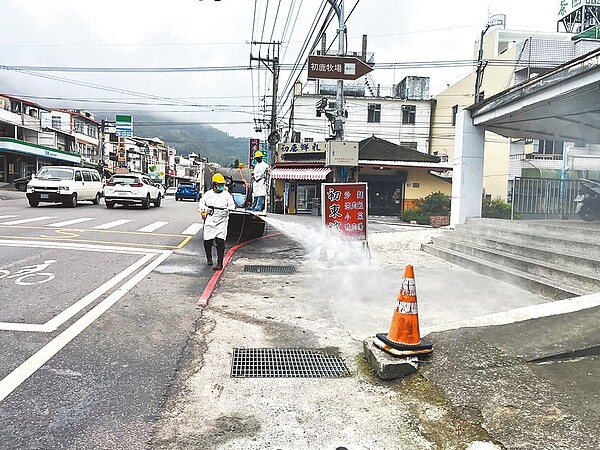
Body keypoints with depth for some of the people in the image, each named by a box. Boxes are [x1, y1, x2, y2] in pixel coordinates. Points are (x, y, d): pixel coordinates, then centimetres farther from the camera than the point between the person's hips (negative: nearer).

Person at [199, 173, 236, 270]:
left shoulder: (227, 195, 5)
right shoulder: (208, 194, 9)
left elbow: (231, 205, 7)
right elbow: (201, 203, 22)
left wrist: (228, 209, -14)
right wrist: (203, 210, 6)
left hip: (221, 221, -2)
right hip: (210, 220, 2)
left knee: (220, 241, -11)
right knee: (207, 241, 4)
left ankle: (219, 263, -7)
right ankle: (209, 258, 31)